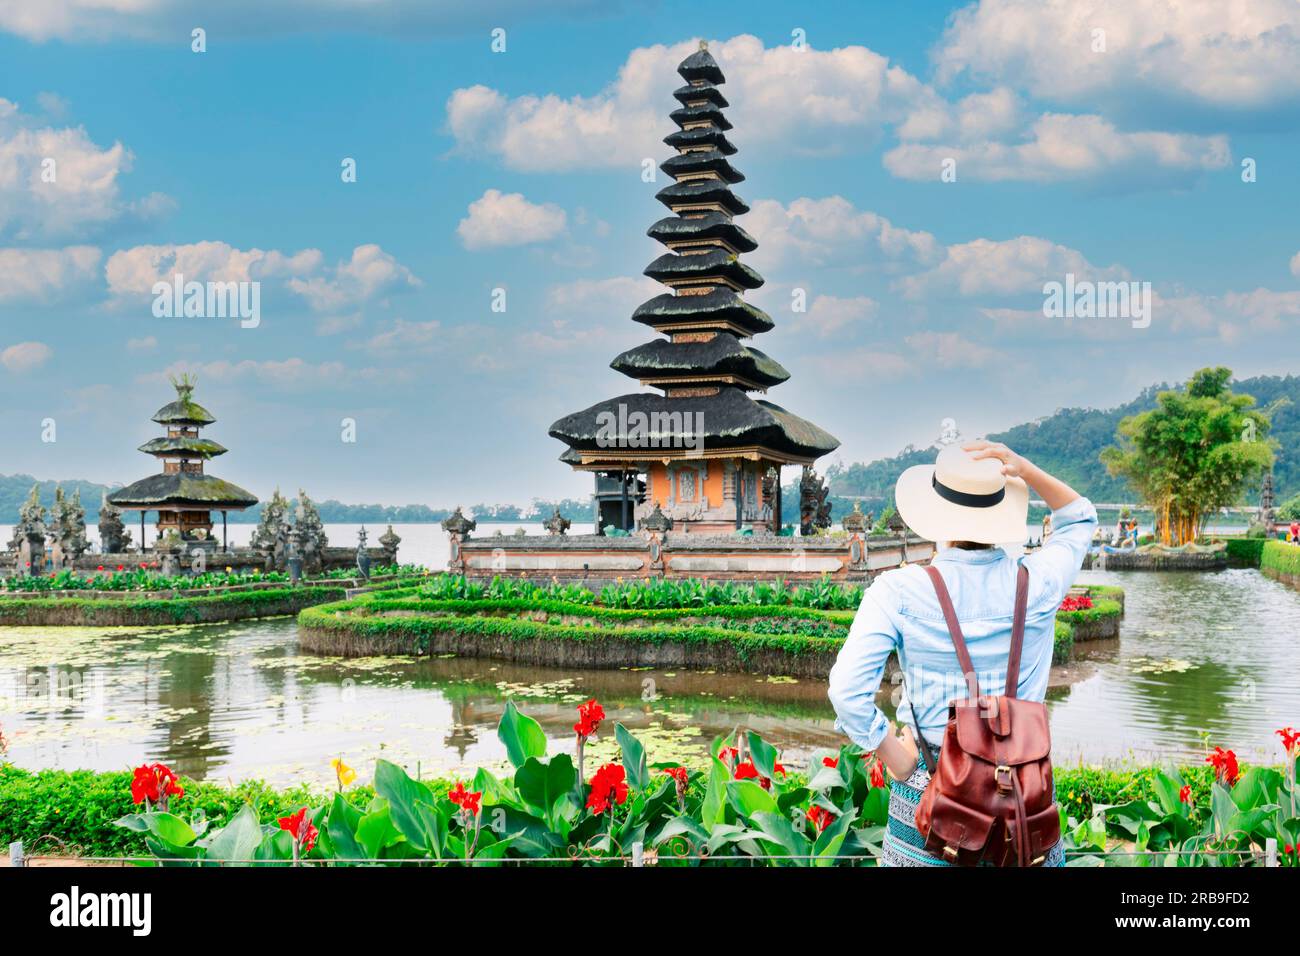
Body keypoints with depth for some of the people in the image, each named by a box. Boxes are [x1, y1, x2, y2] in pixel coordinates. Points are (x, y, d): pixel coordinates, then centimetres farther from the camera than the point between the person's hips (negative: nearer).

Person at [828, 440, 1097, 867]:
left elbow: (848, 688, -20)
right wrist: (1024, 470, 2)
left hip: (929, 783, -1)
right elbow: (1080, 519, 15)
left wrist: (898, 760, -8)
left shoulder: (898, 591, -12)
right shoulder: (1037, 582, -6)